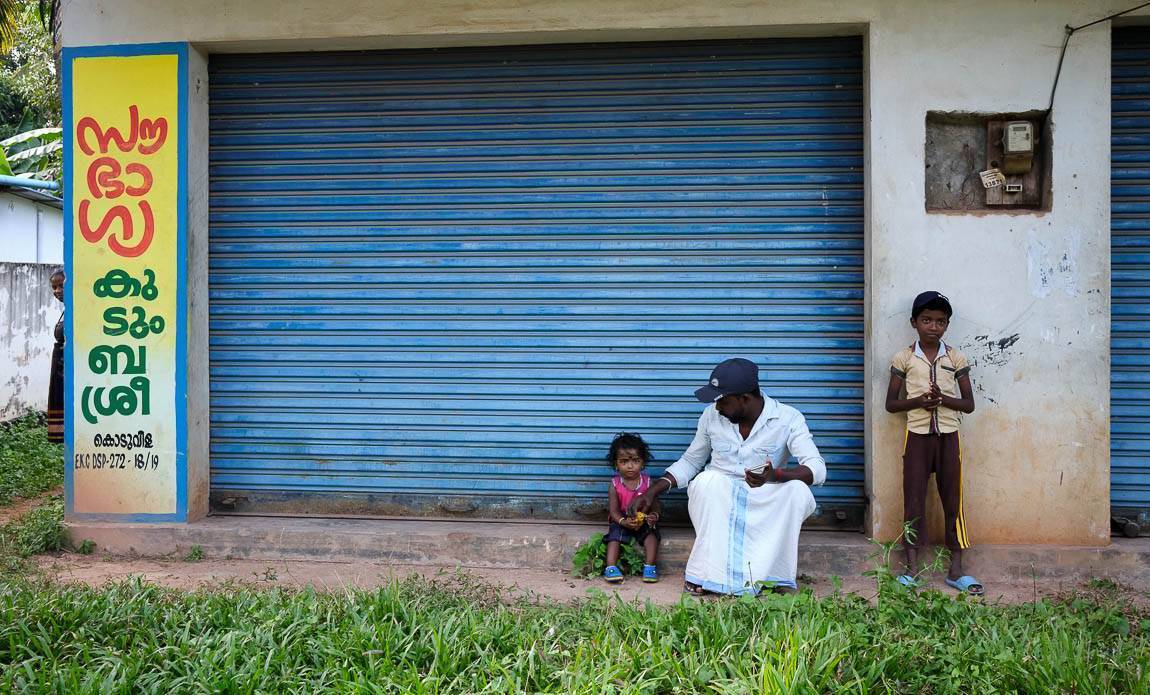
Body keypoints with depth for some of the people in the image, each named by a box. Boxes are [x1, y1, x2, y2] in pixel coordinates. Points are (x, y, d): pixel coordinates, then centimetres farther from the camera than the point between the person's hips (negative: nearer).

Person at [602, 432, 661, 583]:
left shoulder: (648, 482, -6)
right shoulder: (615, 485, -6)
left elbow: (655, 506, -7)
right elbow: (613, 510, -8)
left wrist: (653, 516, -31)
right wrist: (624, 521, -28)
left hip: (643, 521, 0)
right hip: (621, 521, 0)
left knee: (651, 533, -26)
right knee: (615, 534, -26)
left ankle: (650, 567, -23)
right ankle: (611, 568, -30)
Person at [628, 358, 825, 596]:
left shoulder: (788, 419, -11)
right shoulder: (712, 416, -1)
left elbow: (817, 469, -22)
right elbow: (690, 461, 12)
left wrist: (774, 476, -41)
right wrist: (652, 491, 0)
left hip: (766, 501, -1)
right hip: (719, 498, 1)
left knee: (798, 490, -33)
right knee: (707, 480, -33)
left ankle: (779, 575, -20)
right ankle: (706, 573, -25)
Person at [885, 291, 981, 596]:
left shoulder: (956, 358, 4)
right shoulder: (904, 358, 1)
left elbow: (969, 404, 4)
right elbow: (891, 404, 2)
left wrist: (943, 398, -15)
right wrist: (917, 401, -15)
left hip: (948, 435, 1)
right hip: (917, 435, -1)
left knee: (953, 500, 4)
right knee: (913, 500, 1)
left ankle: (956, 569, 10)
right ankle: (912, 568, 7)